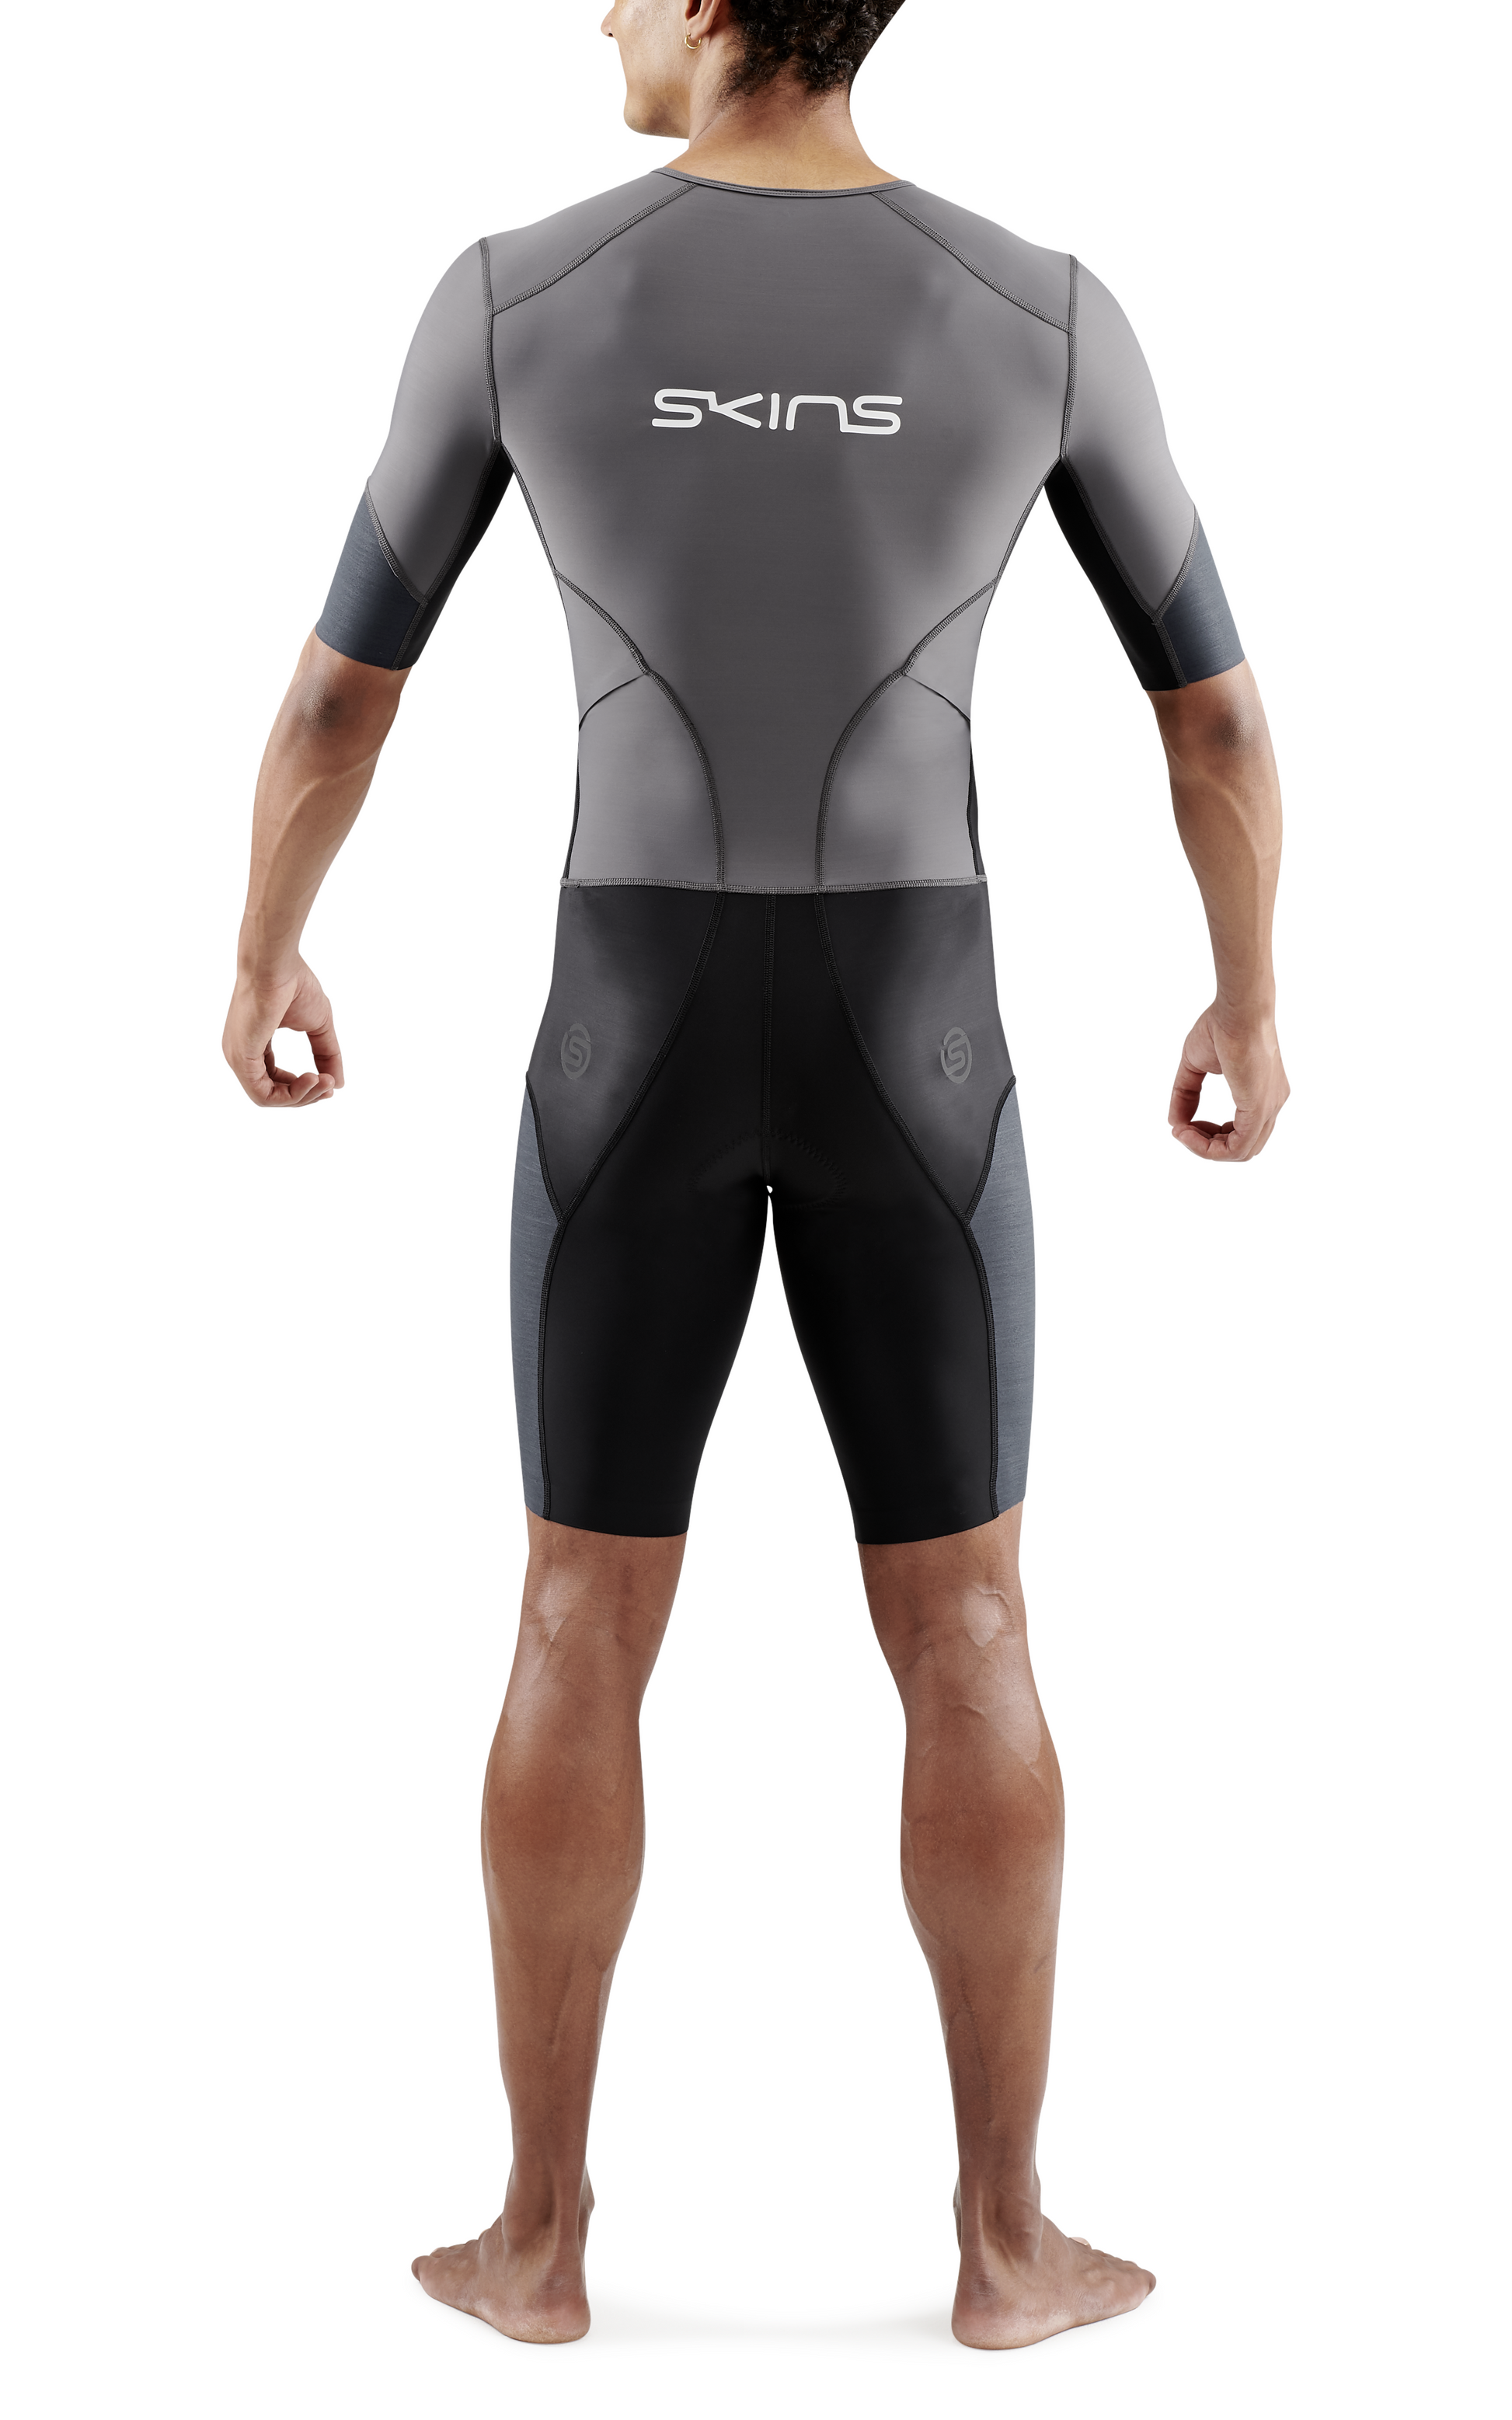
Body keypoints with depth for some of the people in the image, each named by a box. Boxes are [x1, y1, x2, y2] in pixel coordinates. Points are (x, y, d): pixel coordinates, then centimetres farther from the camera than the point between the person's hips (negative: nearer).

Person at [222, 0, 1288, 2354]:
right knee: (964, 1630, 11)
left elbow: (336, 694, 2)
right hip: (910, 1050, 0)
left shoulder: (510, 298, -5)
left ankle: (542, 2230, 19)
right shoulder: (1049, 311, -3)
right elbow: (1220, 718, 3)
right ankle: (1007, 2233, 18)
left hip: (642, 1049, 0)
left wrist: (262, 954, 20)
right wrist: (1251, 1002, 19)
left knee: (585, 1626, 11)